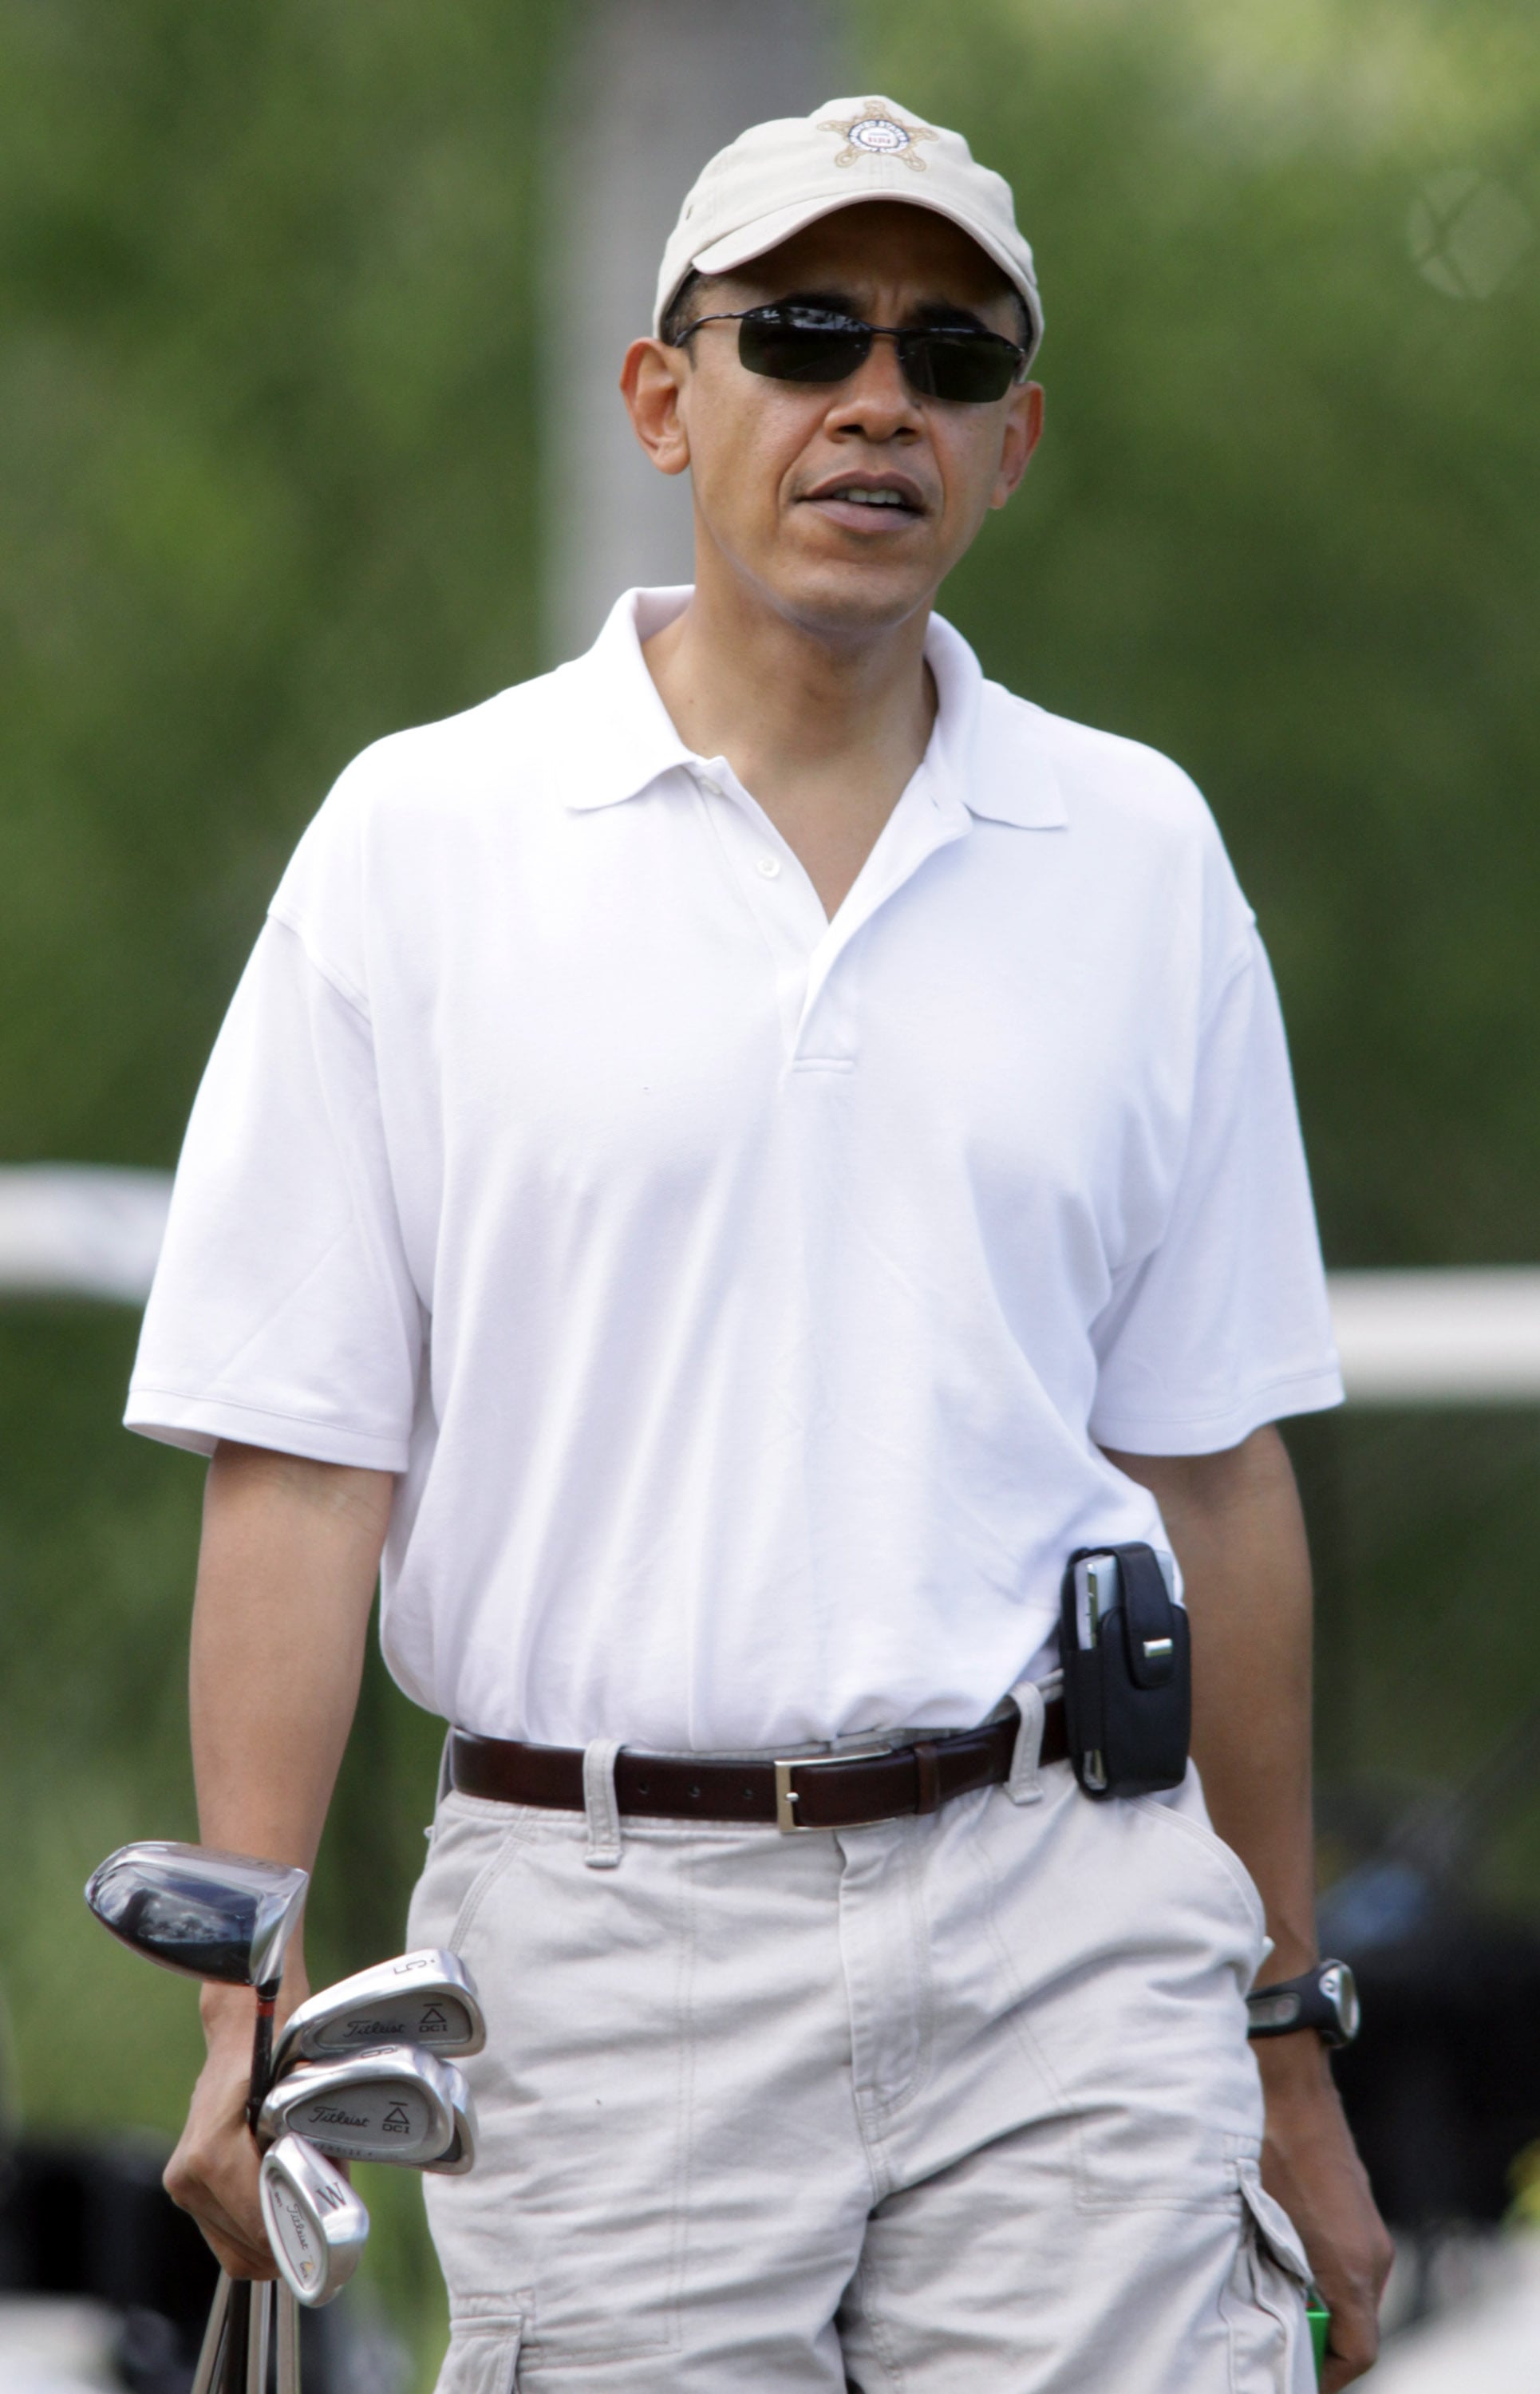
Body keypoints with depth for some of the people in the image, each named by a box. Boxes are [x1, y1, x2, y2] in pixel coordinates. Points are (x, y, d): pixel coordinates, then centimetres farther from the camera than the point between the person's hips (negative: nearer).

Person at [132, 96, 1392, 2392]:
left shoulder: (1138, 853, 10)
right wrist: (257, 2002, -9)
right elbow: (299, 1454, 0)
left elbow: (1210, 1465, 14)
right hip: (610, 1936, -1)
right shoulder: (422, 842, 3)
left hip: (1067, 1918, 2)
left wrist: (1285, 2033, 14)